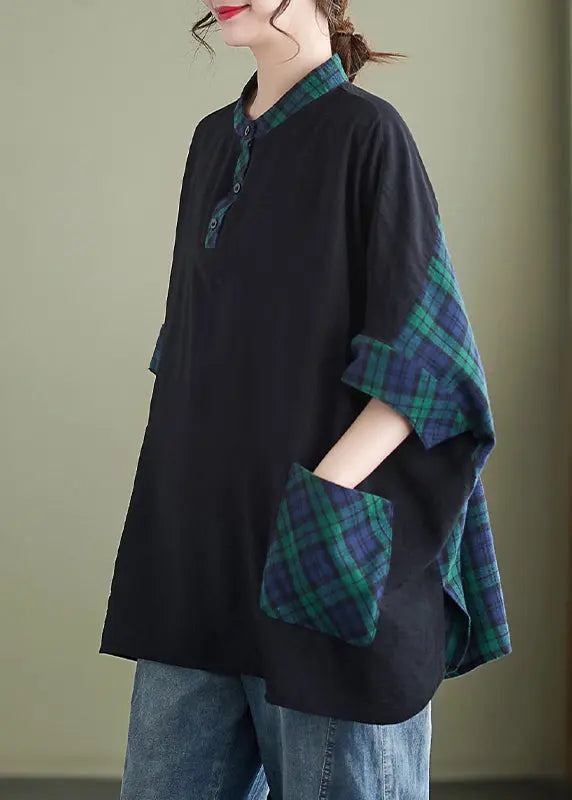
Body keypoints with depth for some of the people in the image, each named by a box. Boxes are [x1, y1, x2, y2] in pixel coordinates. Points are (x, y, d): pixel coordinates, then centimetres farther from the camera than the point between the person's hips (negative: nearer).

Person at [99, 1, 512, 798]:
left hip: (315, 562, -6)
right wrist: (175, 484, 14)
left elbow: (422, 357, -12)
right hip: (198, 547, 7)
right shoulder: (213, 141, 14)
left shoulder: (366, 131, -6)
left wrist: (325, 494, -23)